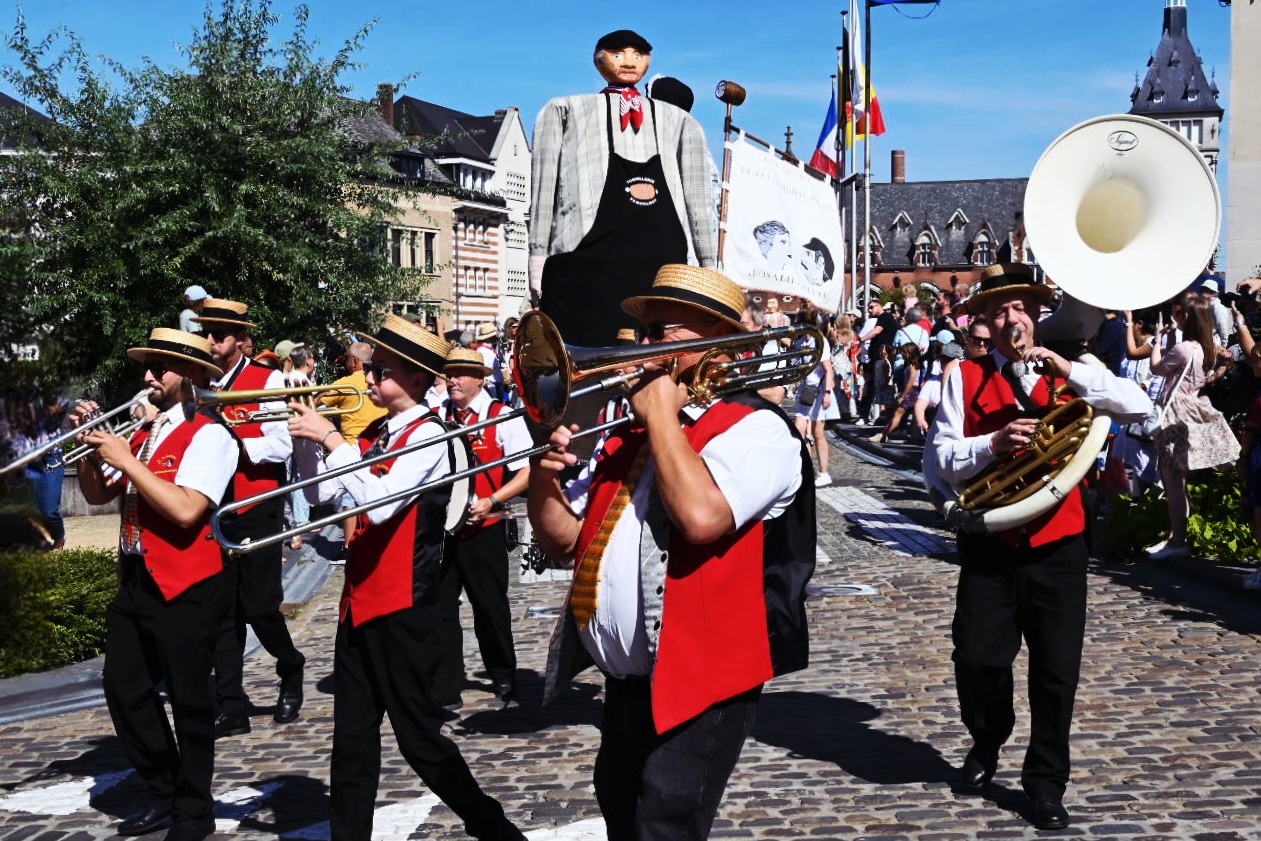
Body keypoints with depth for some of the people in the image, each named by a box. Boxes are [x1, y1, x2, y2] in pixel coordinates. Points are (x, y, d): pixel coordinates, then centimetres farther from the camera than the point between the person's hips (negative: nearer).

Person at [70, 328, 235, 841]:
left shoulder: (209, 434, -12)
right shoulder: (143, 432, 11)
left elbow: (186, 510, -25)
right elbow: (97, 494, 16)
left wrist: (126, 460, -19)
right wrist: (89, 445, 0)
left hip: (185, 588, -8)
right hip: (136, 581, 8)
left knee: (188, 699, 3)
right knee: (124, 688, 12)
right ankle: (164, 796, 28)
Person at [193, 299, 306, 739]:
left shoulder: (267, 380, -5)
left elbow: (280, 446, -12)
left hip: (256, 510, -4)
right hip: (214, 511, 4)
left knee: (259, 606, -3)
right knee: (223, 611, 5)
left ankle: (290, 671, 26)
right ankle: (232, 708, 11)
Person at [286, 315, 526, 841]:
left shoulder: (428, 434, -14)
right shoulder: (376, 434, 10)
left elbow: (380, 502, -26)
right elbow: (321, 491, 11)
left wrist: (331, 436, -23)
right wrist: (307, 434, -2)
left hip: (403, 608, -8)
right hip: (360, 602, 8)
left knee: (419, 736, -1)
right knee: (352, 740, 13)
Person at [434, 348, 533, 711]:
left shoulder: (502, 416, -5)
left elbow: (526, 472, -7)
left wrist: (491, 501, -17)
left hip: (483, 528, -3)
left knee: (490, 606, 9)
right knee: (440, 607, 2)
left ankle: (503, 679, 30)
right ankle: (445, 691, 12)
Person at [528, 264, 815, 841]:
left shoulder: (756, 428, -10)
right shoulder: (627, 435, 15)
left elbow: (701, 516, -29)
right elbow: (563, 541, 15)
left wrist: (662, 415, -16)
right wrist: (543, 478, -5)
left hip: (698, 685, -8)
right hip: (623, 683, 9)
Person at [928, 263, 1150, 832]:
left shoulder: (1067, 375, 6)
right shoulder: (966, 378, 2)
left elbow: (1139, 408, -9)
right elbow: (942, 459, -4)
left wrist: (1067, 370, -17)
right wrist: (993, 444, -22)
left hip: (1057, 546, 1)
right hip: (989, 546, 0)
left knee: (1056, 672, 3)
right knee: (977, 661, 3)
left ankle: (1046, 783, 18)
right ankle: (987, 739, 34)